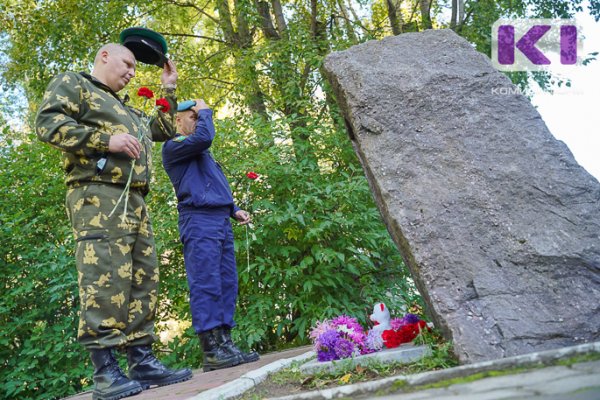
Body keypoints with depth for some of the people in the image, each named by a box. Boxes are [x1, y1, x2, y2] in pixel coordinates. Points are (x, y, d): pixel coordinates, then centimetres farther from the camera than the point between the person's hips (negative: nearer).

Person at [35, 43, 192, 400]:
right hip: (98, 196, -9)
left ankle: (142, 361, 7)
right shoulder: (72, 83, 9)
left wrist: (170, 89, 32)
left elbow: (164, 131, 35)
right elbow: (48, 122, -7)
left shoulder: (128, 110, 32)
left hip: (135, 201, 9)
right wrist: (105, 140, -15)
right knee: (106, 280, -15)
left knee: (142, 280, 4)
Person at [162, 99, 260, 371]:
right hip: (199, 221, -9)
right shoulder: (173, 146, 1)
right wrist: (205, 111, 2)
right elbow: (204, 137, -16)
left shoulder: (200, 153, 29)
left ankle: (224, 344, 5)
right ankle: (210, 351, -13)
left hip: (221, 221, 9)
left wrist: (234, 211, 18)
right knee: (205, 286, -12)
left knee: (226, 285, 3)